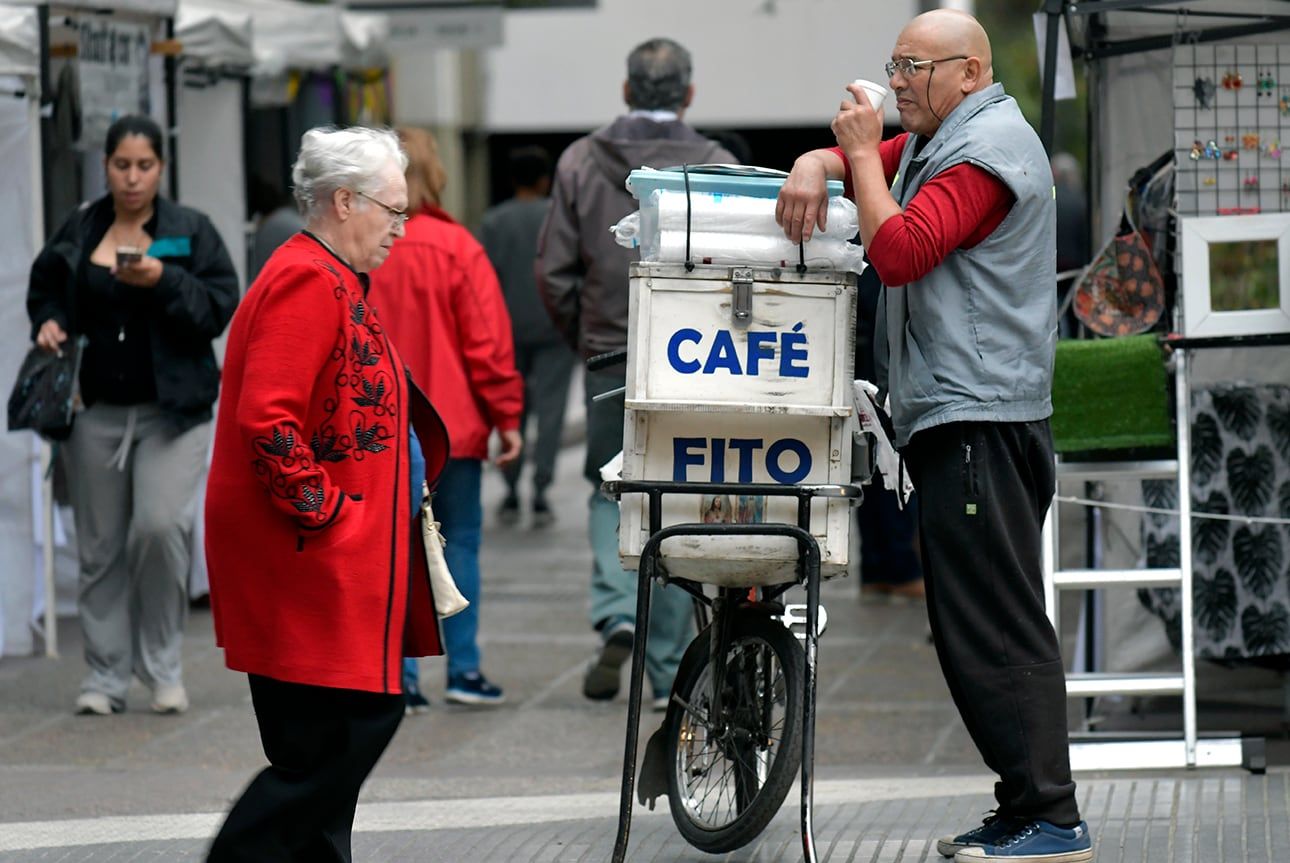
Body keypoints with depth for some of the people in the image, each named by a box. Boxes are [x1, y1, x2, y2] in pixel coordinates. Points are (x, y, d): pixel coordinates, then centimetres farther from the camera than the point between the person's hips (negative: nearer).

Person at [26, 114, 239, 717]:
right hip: (95, 412, 3)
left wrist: (164, 280, -20)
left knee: (160, 526, -18)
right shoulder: (77, 233, 7)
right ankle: (105, 675, 15)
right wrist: (47, 324, -1)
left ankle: (163, 667, 0)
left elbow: (220, 307, -6)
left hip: (171, 411, -3)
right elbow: (44, 292, 20)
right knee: (100, 547, 5)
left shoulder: (192, 232, 1)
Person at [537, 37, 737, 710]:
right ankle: (669, 672, 9)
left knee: (612, 491, 15)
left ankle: (617, 615, -11)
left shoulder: (581, 162, 1)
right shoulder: (715, 168, -3)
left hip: (610, 358, 1)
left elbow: (553, 270, 1)